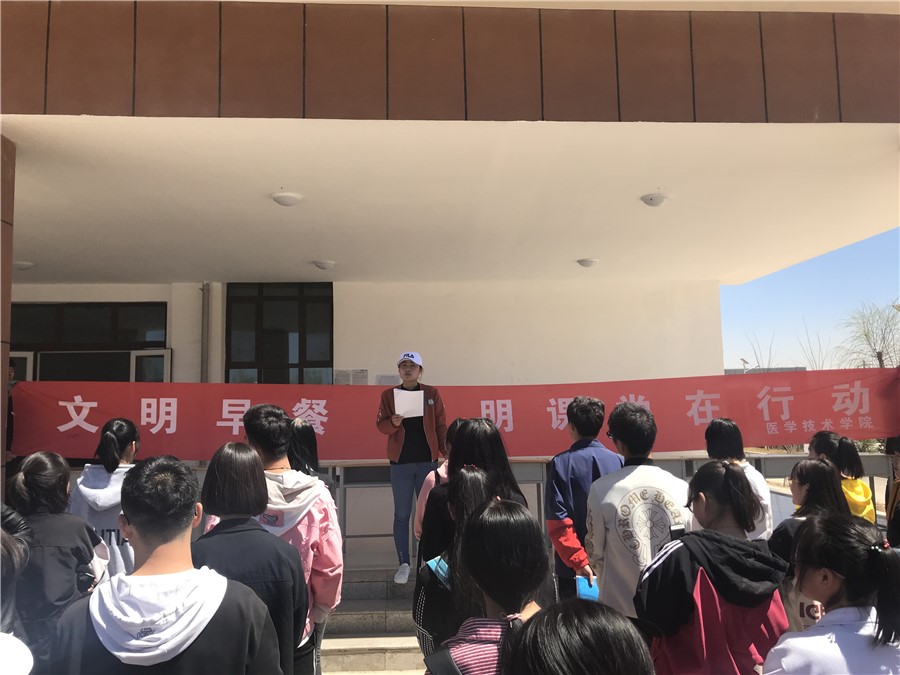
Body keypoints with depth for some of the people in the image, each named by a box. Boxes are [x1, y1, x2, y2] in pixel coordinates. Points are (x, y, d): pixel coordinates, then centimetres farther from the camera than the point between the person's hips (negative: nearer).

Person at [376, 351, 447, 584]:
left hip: (428, 460, 0)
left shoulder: (431, 393, 3)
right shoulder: (388, 395, 4)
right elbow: (380, 424, 1)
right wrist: (393, 422, -21)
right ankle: (404, 564, 13)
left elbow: (441, 425, 3)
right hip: (400, 462, 0)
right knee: (401, 514, 4)